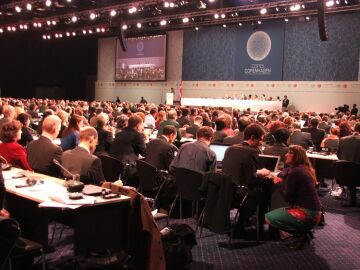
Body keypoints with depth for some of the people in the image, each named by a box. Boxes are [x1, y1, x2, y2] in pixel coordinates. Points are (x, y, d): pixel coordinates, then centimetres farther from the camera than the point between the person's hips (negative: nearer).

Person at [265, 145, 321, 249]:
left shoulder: (296, 172, -17)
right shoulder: (304, 169, 11)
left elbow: (286, 197, -13)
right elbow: (286, 171, 28)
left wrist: (280, 182, 2)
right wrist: (280, 177, 7)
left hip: (307, 214, -10)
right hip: (313, 212, 10)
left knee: (269, 217, -13)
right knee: (275, 212, 23)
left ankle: (300, 234, -7)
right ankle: (303, 230, 11)